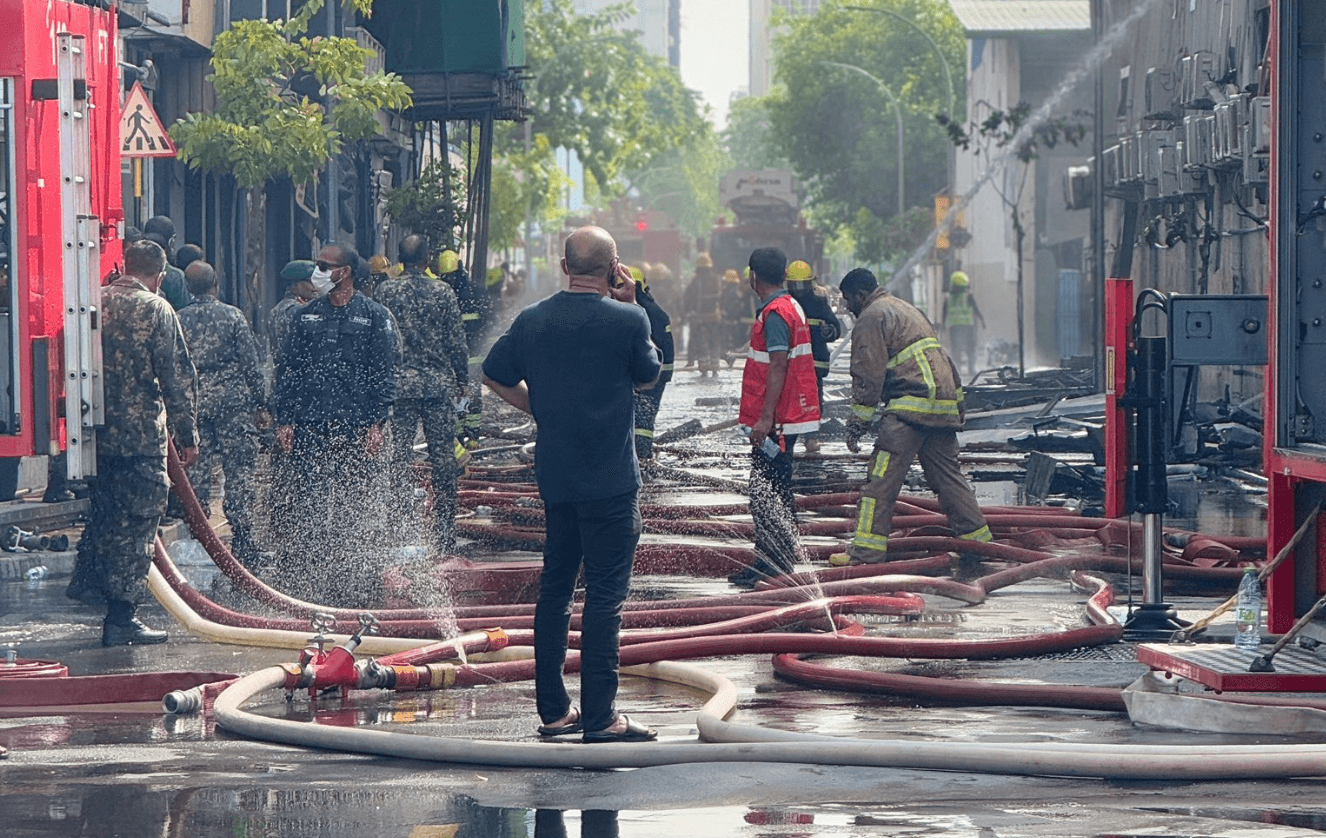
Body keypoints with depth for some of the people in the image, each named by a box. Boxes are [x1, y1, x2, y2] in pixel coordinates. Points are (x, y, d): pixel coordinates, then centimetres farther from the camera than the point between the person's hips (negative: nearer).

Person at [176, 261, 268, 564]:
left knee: (197, 471, 7)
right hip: (233, 402, -2)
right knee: (240, 471, 0)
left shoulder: (178, 320, 3)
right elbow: (251, 364, -2)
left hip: (193, 403, 2)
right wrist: (260, 404, 4)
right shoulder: (233, 316, -2)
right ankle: (242, 542, -3)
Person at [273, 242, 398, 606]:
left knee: (357, 508, -1)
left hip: (356, 429, -2)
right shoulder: (305, 316, 13)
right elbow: (287, 370, 13)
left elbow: (384, 374, 2)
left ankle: (354, 586, 5)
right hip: (308, 427, 2)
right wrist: (284, 420, 4)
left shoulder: (374, 316, 4)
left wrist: (376, 423, -6)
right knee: (308, 504, -2)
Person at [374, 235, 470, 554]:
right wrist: (462, 380, 12)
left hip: (399, 383, 0)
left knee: (401, 457, 2)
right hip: (439, 384, 0)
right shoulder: (443, 293, -1)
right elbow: (456, 342, 1)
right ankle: (444, 536, 7)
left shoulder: (385, 292, -1)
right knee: (443, 459, 6)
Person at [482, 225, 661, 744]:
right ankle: (600, 718, -4)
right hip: (609, 479, -5)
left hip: (554, 476, 5)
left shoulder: (533, 320, 2)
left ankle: (553, 711, 16)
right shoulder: (626, 319, -11)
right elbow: (647, 376, 6)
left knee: (554, 588, 13)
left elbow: (494, 375, 15)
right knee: (604, 594, -3)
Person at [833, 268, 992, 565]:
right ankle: (979, 541, 16)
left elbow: (868, 376, -9)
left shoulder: (871, 318, -2)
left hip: (911, 407, -9)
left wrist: (858, 422, -8)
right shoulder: (907, 309, 27)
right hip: (944, 406, 9)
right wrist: (958, 403, 31)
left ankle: (867, 549, -15)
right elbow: (943, 360, 28)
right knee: (947, 476, 15)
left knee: (881, 479, -10)